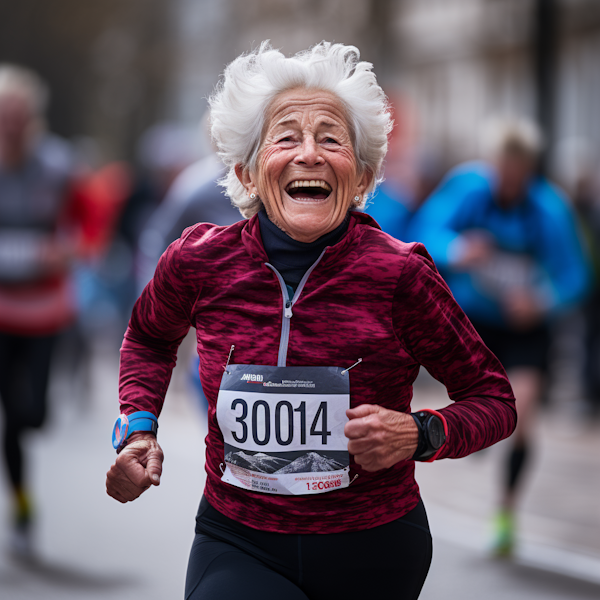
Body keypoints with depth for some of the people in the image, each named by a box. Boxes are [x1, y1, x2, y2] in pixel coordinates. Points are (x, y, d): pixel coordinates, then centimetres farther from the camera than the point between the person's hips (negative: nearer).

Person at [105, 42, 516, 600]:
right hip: (238, 545, -1)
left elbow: (494, 398, -1)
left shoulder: (400, 274, -14)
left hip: (372, 551, 2)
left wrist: (421, 435, -19)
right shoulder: (199, 262, -7)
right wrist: (138, 428, 2)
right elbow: (150, 337, 18)